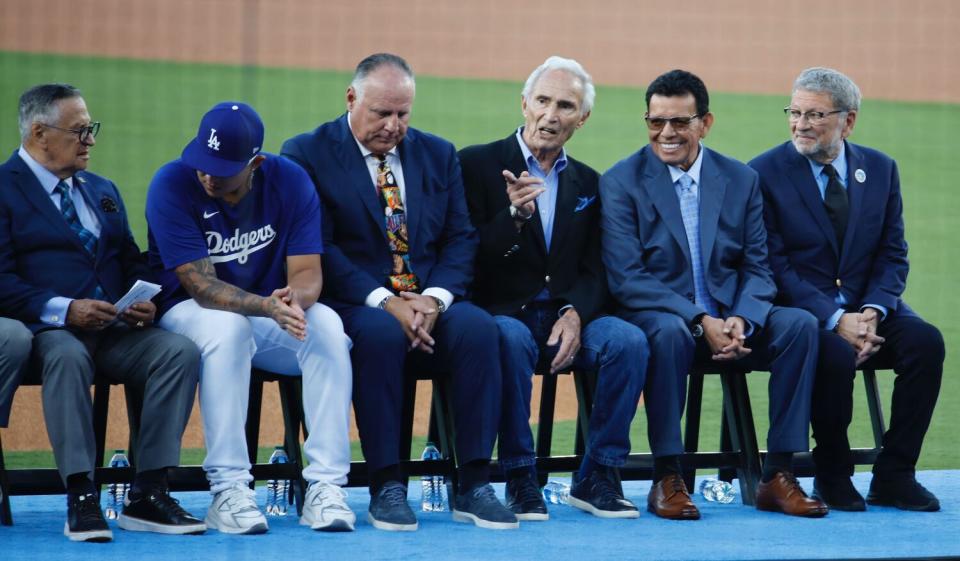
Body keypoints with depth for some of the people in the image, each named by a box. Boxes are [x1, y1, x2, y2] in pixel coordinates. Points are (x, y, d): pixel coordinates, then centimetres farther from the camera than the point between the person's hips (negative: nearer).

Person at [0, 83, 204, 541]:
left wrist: (143, 301, -1)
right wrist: (64, 310, -21)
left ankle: (148, 494, -23)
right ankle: (80, 499, -37)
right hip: (43, 329, -6)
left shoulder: (103, 191, 25)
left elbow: (131, 263, 23)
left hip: (114, 331, 6)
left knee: (181, 351, -22)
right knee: (67, 356, -40)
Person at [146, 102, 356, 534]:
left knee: (326, 324, -28)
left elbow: (308, 272, -12)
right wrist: (269, 308, -40)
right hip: (189, 313, -3)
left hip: (270, 310, 3)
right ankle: (228, 490, -35)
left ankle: (325, 486, -28)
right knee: (227, 326, -37)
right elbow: (200, 284, -24)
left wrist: (294, 297, -38)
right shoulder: (172, 186, -19)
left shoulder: (289, 181, -9)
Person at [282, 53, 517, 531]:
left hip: (430, 302, 4)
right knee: (381, 332, -37)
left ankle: (473, 486, -25)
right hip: (354, 306, -4)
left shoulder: (437, 154, 15)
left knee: (478, 327, -28)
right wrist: (385, 302, -20)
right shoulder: (307, 154, 1)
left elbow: (460, 239, 10)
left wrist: (435, 298, -11)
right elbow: (317, 248, -9)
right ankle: (386, 488, -30)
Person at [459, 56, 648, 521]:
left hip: (565, 318, 4)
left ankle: (597, 476, -14)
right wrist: (513, 216, -24)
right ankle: (520, 478, -25)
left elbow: (594, 272, 8)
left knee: (628, 339, -25)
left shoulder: (588, 184, 15)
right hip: (503, 313, -4)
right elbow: (469, 260, -7)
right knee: (512, 339, -38)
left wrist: (575, 314, -13)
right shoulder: (478, 164, 1)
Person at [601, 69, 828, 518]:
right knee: (669, 331, -38)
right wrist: (700, 322, -23)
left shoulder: (741, 180, 9)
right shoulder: (621, 182, -3)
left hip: (728, 320, 4)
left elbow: (757, 269, 6)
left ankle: (778, 475, -17)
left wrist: (741, 320, -18)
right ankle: (667, 478, -27)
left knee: (799, 324, -21)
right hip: (656, 316, -4)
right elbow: (626, 278, -12)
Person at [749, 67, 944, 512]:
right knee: (835, 354, -35)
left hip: (866, 307, 4)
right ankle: (832, 477, -14)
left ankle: (893, 476, -14)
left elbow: (893, 255, 7)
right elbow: (774, 267, -10)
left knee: (926, 341, -24)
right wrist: (835, 321, -22)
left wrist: (872, 312, -14)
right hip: (801, 312, -4)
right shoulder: (765, 173, -5)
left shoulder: (880, 169, 8)